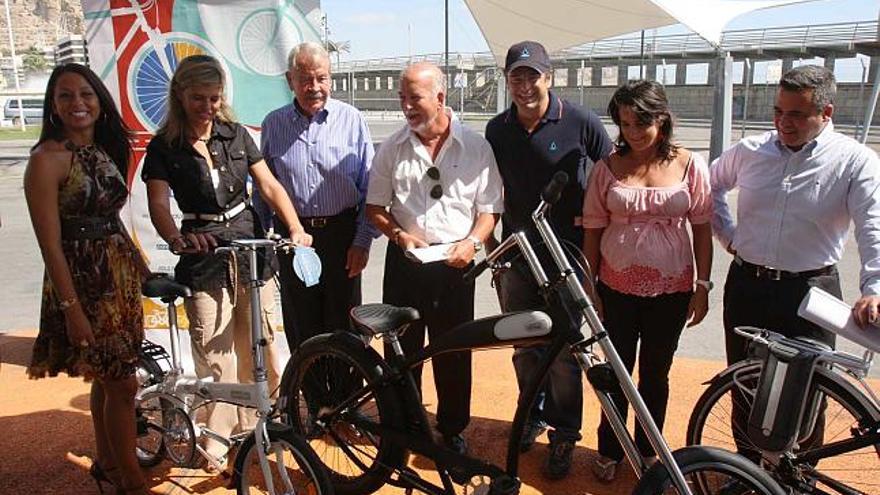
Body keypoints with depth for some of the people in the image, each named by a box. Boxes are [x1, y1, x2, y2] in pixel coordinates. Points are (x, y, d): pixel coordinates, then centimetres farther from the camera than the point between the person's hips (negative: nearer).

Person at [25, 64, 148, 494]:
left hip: (120, 276, 7)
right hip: (82, 279, -7)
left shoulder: (105, 150, 9)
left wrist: (142, 266, 16)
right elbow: (50, 243, -16)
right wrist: (71, 308, -18)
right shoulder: (48, 158, -13)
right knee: (123, 383, -1)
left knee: (107, 377, 18)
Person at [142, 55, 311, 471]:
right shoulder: (163, 147, -2)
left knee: (258, 341, 8)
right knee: (214, 350, 0)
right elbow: (158, 205, -12)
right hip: (204, 253, -2)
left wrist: (296, 227, -16)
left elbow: (269, 185, 0)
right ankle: (217, 437, 16)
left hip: (251, 247, 2)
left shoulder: (236, 135, 5)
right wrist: (177, 240, -34)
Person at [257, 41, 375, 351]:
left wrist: (363, 241, -5)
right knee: (301, 329, 10)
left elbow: (370, 187, 0)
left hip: (342, 235, -2)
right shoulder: (273, 124, 5)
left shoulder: (351, 119, -1)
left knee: (344, 325, 5)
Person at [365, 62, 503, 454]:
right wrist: (399, 234, -11)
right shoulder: (392, 149, 2)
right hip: (405, 260, 1)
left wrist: (471, 242, -16)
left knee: (454, 351, 9)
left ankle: (453, 429, 28)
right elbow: (375, 206, 7)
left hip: (454, 263, -1)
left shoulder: (476, 147, -2)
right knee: (401, 348, 10)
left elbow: (490, 209, 1)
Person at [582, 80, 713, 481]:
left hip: (671, 290, 0)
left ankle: (647, 449, 35)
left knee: (655, 374, 15)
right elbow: (593, 229, -1)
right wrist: (589, 289, -1)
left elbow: (702, 227, 0)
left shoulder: (689, 164, -4)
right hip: (617, 288, 0)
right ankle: (609, 449, 31)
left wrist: (703, 286, -1)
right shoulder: (608, 167, -3)